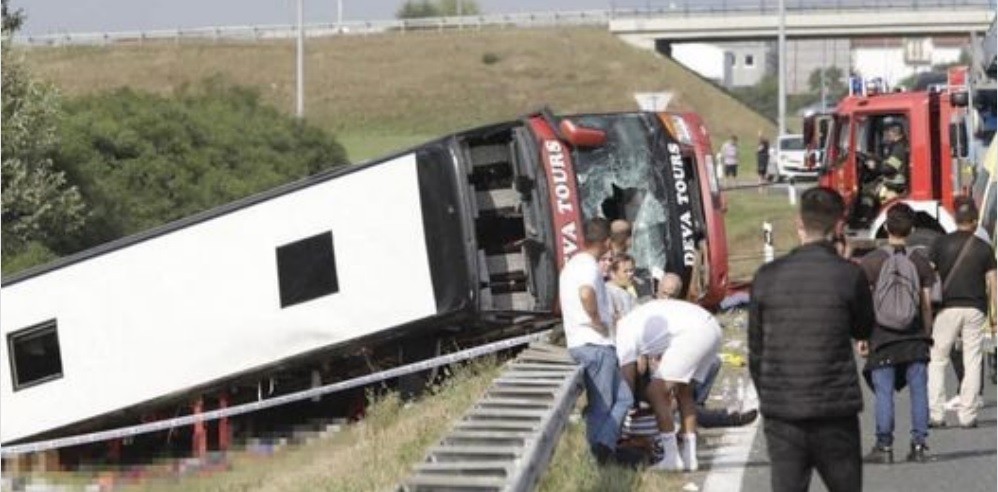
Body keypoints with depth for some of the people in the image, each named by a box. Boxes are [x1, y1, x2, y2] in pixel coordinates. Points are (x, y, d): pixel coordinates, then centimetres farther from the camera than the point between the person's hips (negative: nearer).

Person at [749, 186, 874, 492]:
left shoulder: (767, 277, 0)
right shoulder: (849, 275, -8)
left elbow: (756, 349, 6)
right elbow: (864, 329, 10)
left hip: (781, 412, 2)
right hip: (834, 412, -2)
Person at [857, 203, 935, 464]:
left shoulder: (871, 261, -5)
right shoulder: (920, 261, 1)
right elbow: (926, 303, 4)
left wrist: (861, 337, 2)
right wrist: (927, 334, 13)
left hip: (883, 337, -2)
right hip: (914, 336, 2)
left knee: (883, 393, 1)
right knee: (918, 390, 6)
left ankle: (884, 446, 1)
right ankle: (919, 444, 5)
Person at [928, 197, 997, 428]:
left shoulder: (941, 244, 2)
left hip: (947, 307, -1)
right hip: (975, 309, 1)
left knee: (937, 361, 6)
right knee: (972, 362, 5)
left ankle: (936, 414, -1)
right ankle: (967, 415, 2)